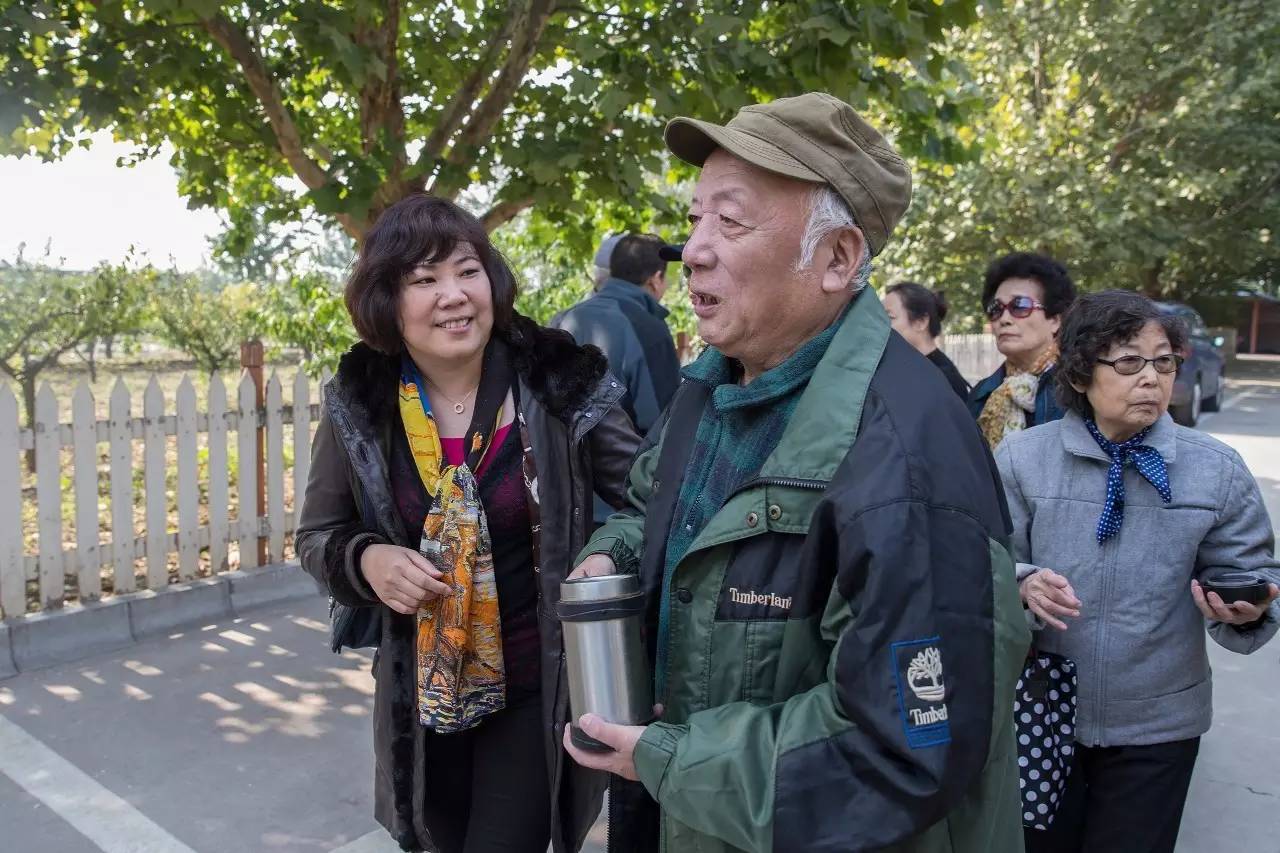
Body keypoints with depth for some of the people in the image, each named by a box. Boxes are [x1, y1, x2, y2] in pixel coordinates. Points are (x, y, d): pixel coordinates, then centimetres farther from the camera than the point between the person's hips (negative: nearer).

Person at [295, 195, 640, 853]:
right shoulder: (358, 406, -7)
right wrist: (367, 559, -16)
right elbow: (316, 536, 5)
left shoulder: (562, 383, -15)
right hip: (421, 694, 3)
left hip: (536, 690, -3)